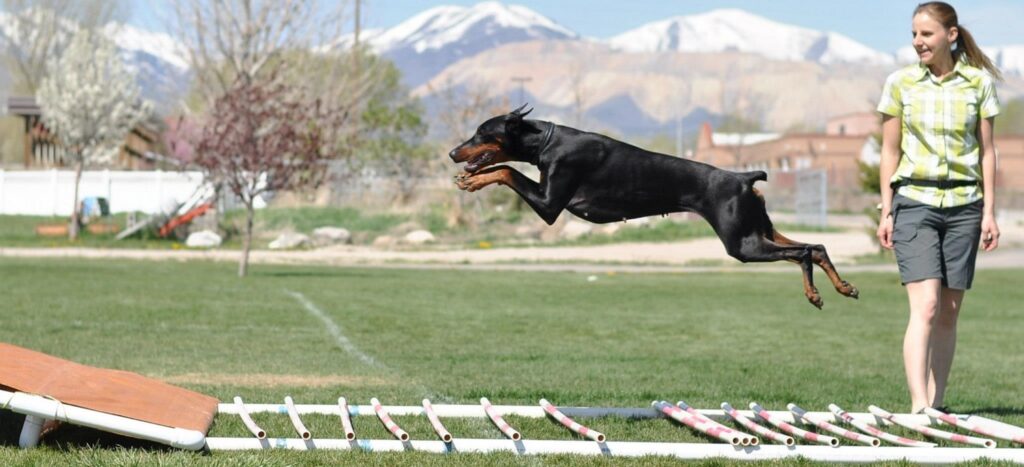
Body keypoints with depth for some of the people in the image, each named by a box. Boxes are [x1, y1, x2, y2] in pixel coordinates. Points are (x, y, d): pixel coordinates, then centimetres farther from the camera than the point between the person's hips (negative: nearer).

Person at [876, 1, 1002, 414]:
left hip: (963, 205, 2)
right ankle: (918, 406, -22)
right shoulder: (901, 83, 3)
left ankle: (936, 404, 13)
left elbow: (987, 151, 7)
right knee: (925, 306, -16)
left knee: (949, 313, 4)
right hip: (915, 202, -2)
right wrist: (886, 212, 3)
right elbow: (890, 152, 7)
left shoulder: (979, 82, 4)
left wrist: (989, 212, 3)